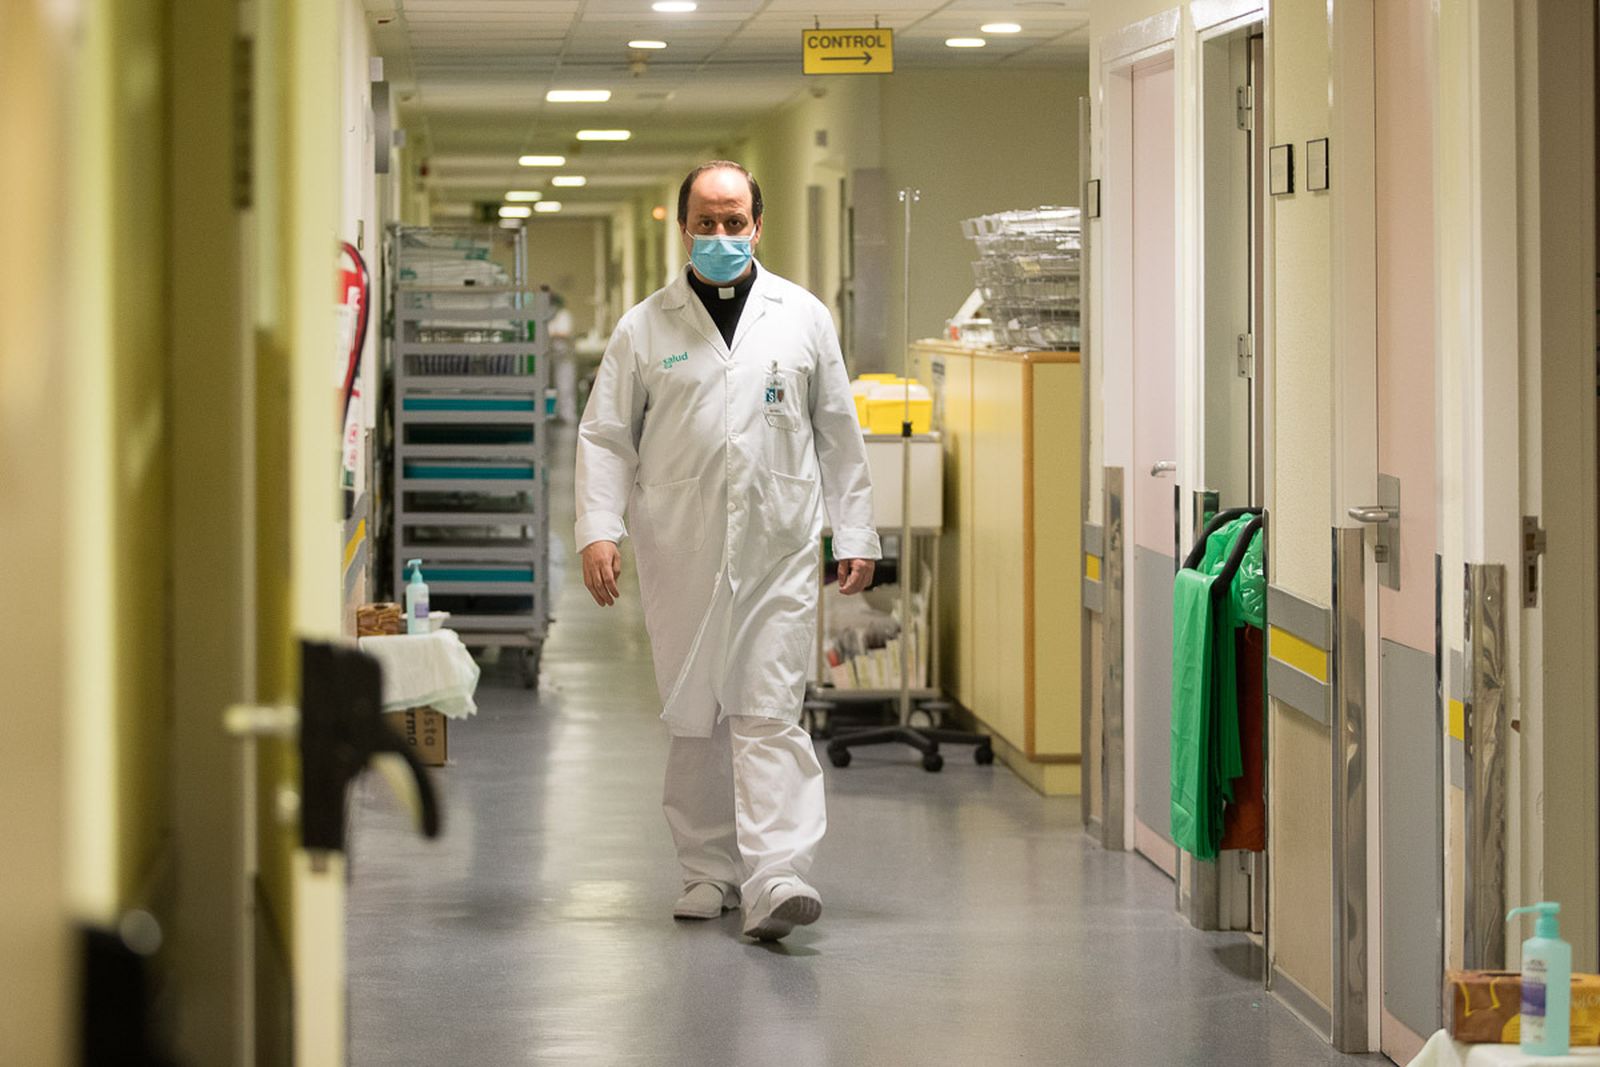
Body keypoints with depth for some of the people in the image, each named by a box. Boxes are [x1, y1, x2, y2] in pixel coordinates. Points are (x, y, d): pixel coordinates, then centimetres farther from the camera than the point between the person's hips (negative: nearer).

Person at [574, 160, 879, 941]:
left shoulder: (803, 318, 9)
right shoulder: (645, 328, 6)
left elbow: (838, 432, 12)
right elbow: (605, 435, 6)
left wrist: (854, 533, 8)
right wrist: (598, 528, -7)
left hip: (778, 550, -1)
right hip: (681, 553, 1)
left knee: (769, 714, -9)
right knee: (694, 717, 6)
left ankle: (773, 878, -17)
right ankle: (709, 868, 18)